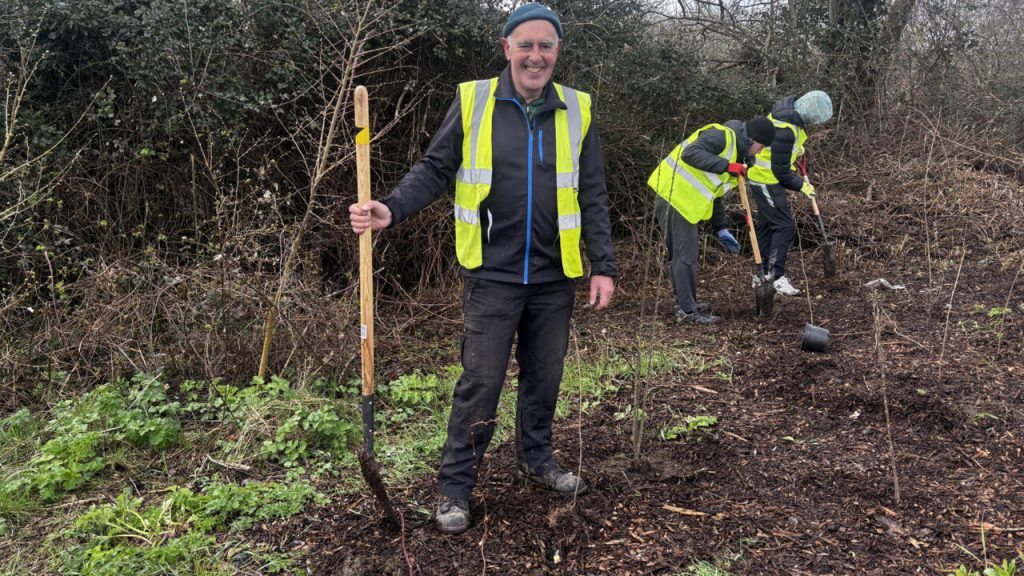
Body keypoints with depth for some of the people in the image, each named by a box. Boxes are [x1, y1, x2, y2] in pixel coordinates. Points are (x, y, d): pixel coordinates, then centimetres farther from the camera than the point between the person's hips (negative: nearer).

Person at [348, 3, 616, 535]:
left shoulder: (577, 111, 4)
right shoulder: (473, 101, -3)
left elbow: (592, 197, 6)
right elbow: (434, 170, 0)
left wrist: (603, 266, 1)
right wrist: (390, 210, -16)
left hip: (554, 278, 3)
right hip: (492, 276, -3)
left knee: (544, 377, 14)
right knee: (480, 383, 0)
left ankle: (536, 459, 36)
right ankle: (454, 487, 14)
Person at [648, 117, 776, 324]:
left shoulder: (735, 150, 20)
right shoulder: (722, 135, -11)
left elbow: (713, 192, 22)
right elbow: (690, 154, -27)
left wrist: (722, 229, 19)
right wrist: (727, 166, -28)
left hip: (682, 200, 10)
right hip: (674, 196, -10)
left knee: (683, 254, 17)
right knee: (685, 255, -5)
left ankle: (686, 304, 28)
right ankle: (687, 310, 2)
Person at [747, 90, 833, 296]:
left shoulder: (789, 107, -2)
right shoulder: (785, 131, -30)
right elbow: (781, 171, -22)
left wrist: (796, 148, 15)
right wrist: (800, 186, -8)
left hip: (764, 177, 10)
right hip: (767, 180, -10)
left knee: (767, 225, 14)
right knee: (785, 226, -9)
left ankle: (762, 274, 22)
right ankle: (777, 277, -5)